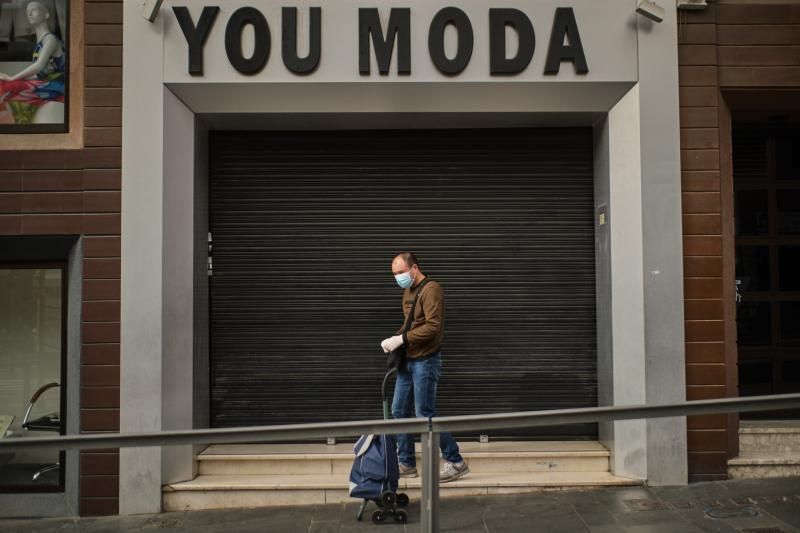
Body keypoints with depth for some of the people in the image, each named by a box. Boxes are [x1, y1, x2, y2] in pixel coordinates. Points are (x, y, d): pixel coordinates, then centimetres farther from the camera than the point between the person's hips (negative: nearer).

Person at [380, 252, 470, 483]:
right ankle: (406, 464, 21)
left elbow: (433, 327, -24)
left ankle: (455, 462, 6)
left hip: (425, 361, -9)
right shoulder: (408, 291, 14)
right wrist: (395, 338, 1)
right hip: (408, 361, 9)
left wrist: (402, 339, -23)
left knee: (425, 414, -6)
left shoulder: (431, 290, -15)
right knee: (399, 411, 10)